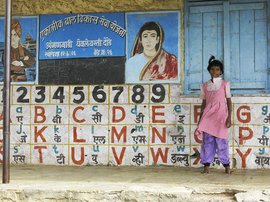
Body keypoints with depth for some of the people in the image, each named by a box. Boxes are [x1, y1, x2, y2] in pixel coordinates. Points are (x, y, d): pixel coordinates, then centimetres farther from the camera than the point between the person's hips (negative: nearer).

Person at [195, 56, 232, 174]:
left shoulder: (225, 84, 4)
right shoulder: (205, 86, 11)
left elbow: (229, 101, 3)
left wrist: (229, 118, -6)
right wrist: (200, 119, 11)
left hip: (220, 116, -2)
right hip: (208, 115, 3)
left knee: (221, 140, -4)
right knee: (207, 141, 0)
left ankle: (226, 166, 6)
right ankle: (206, 165, 4)